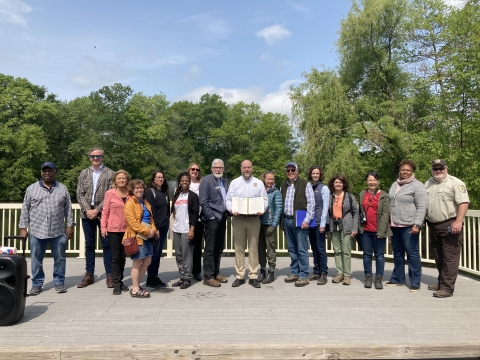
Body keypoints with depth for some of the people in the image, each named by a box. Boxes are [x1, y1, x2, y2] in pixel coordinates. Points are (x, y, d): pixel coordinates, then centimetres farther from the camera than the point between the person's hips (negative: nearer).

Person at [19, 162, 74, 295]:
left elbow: (68, 209, 7)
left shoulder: (62, 189, 6)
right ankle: (37, 284, 21)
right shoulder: (31, 188, 5)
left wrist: (70, 225, 1)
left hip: (58, 232, 0)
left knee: (60, 258, 6)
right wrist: (23, 227, 2)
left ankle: (59, 282, 20)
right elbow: (25, 210, 6)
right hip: (37, 231, 0)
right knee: (36, 260, 8)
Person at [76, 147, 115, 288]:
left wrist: (97, 210, -13)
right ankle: (89, 275, 18)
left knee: (106, 244, 1)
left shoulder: (110, 173, 0)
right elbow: (80, 194, 6)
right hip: (87, 213, 4)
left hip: (103, 213, -3)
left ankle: (110, 275, 8)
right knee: (89, 244, 10)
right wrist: (87, 210, -8)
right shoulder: (84, 173, 11)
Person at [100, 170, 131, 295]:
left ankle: (120, 281, 23)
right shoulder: (110, 193, -1)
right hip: (113, 229, -2)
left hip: (127, 229, 3)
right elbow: (105, 211, 1)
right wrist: (103, 226, -5)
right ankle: (116, 283, 9)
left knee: (123, 256, 11)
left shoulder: (130, 194, 4)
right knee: (116, 257, 2)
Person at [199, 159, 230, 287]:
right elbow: (203, 201, -12)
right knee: (210, 249, -2)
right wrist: (211, 216, -14)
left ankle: (216, 273, 24)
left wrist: (226, 214, 6)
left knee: (219, 248, 13)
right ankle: (208, 277, 5)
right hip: (212, 219, -7)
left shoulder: (224, 181, 15)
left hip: (222, 218, 7)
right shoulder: (206, 180, -7)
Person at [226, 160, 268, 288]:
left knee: (253, 247, 1)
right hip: (238, 219, 0)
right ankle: (239, 276, 9)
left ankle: (253, 276, 8)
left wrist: (262, 209, -12)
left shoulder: (259, 183, 10)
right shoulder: (234, 183, 10)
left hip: (254, 219, 0)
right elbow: (228, 199, 7)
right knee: (239, 248, 2)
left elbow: (265, 200, 7)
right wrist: (231, 209, -13)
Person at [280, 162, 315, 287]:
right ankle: (294, 273, 22)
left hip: (299, 221, -6)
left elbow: (311, 203, -7)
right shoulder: (283, 186, 15)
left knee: (302, 249, -4)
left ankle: (303, 275, 4)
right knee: (292, 249, 12)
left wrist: (307, 220, -13)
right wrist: (281, 220, 10)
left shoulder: (305, 184, -2)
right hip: (287, 220, 6)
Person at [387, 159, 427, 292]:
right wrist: (388, 221, 16)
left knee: (412, 253, -1)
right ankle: (397, 279, 26)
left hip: (408, 226, -7)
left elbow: (421, 207, -12)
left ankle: (415, 282, 9)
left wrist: (417, 224, -19)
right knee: (397, 253, 15)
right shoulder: (394, 185, 14)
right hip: (394, 225, 7)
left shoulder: (417, 186, -7)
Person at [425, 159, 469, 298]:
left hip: (449, 225, -7)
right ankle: (441, 282, 27)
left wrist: (458, 221, -23)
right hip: (433, 226, 7)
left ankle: (447, 288, -4)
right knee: (438, 257, 15)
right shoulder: (428, 184, 14)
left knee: (449, 257, -6)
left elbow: (463, 202, -15)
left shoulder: (455, 183, -7)